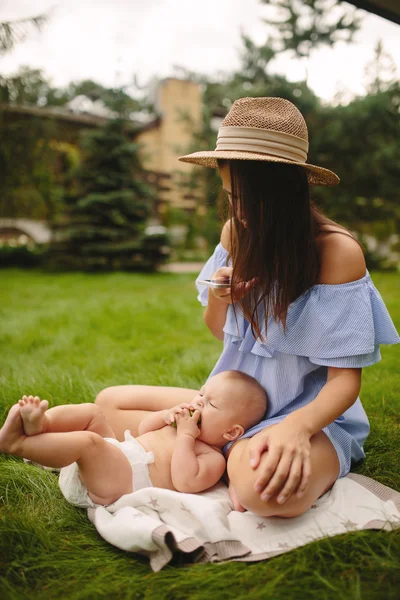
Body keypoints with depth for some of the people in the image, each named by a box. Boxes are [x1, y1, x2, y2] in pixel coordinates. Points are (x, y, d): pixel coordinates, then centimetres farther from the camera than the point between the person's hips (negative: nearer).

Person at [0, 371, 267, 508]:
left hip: (115, 483, -9)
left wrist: (185, 435, -21)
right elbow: (144, 430, 23)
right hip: (114, 457, 9)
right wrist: (166, 415, 3)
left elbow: (185, 482, -27)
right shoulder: (185, 424, 17)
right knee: (90, 411, 0)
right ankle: (39, 424, -24)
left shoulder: (213, 458, -8)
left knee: (87, 440, -31)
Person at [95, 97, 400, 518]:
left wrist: (297, 426, -37)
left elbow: (345, 377, -17)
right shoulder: (236, 234, -1)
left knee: (266, 487, -40)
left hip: (311, 413, -6)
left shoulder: (337, 250, -18)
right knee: (110, 403, -1)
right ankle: (228, 460, -7)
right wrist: (217, 301, -12)